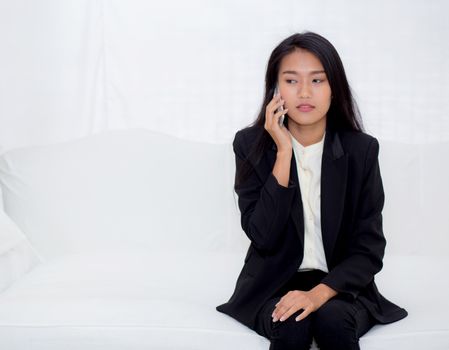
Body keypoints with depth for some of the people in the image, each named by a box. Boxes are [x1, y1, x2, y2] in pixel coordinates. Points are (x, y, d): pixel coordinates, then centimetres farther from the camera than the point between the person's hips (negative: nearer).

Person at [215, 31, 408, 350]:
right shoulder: (251, 144, -7)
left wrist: (320, 293, -23)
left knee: (332, 319, -31)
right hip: (275, 282, 0)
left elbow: (369, 249, -6)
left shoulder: (361, 149, -6)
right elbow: (263, 237, -16)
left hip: (340, 285, 1)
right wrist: (283, 153, -21)